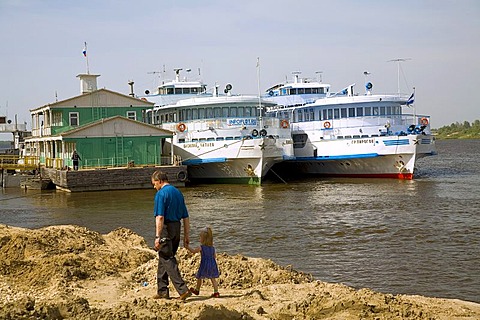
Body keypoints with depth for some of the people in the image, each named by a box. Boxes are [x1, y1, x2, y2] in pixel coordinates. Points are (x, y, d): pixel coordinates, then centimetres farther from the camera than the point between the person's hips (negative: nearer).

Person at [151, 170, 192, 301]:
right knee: (164, 258, 17)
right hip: (177, 227, 8)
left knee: (167, 259, -5)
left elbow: (160, 217, -20)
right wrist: (186, 236, 19)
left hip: (166, 228, -8)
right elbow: (185, 217, 15)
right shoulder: (178, 192, 13)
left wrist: (157, 237, -21)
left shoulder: (161, 194, -11)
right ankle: (162, 290, 21)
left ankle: (182, 289, -14)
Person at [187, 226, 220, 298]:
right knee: (213, 278, 9)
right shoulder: (212, 248, 2)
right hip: (212, 265, 4)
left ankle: (197, 290, 32)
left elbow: (193, 251, 1)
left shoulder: (201, 247, -12)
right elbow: (214, 256, 11)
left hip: (204, 265, -4)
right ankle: (216, 292, 3)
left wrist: (187, 247, 15)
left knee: (199, 277, 15)